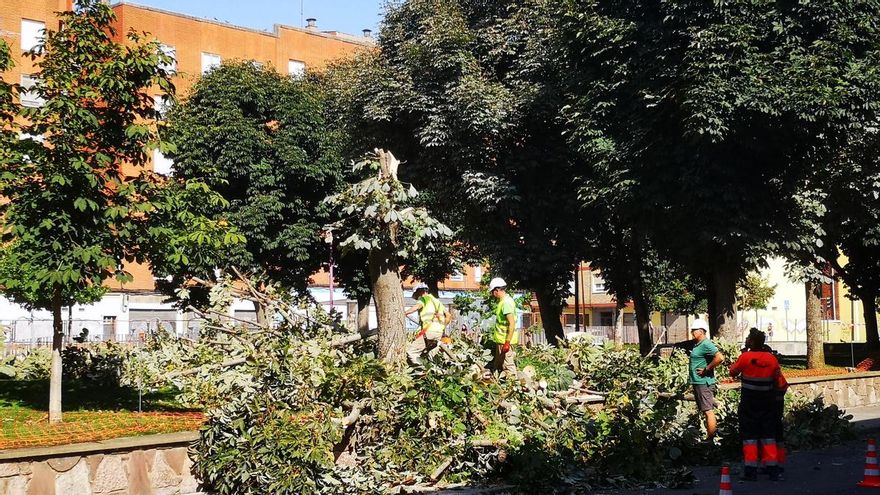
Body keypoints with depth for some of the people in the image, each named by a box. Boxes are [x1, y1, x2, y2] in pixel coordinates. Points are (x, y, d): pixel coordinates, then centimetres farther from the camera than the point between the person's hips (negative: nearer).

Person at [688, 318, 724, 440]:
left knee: (708, 411, -7)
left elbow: (720, 358, -28)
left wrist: (706, 369, -21)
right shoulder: (697, 344, 15)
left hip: (703, 383, -11)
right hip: (697, 382, 11)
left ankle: (710, 439, -6)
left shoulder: (706, 344, -16)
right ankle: (710, 436, 22)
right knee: (705, 411, 15)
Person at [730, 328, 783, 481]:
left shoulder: (745, 357, -14)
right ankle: (772, 469, 8)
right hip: (768, 404, 3)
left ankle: (751, 470, 0)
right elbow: (778, 379, 5)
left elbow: (733, 372, -1)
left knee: (749, 434, 4)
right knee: (768, 434, 10)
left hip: (749, 404, -3)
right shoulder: (772, 358, -3)